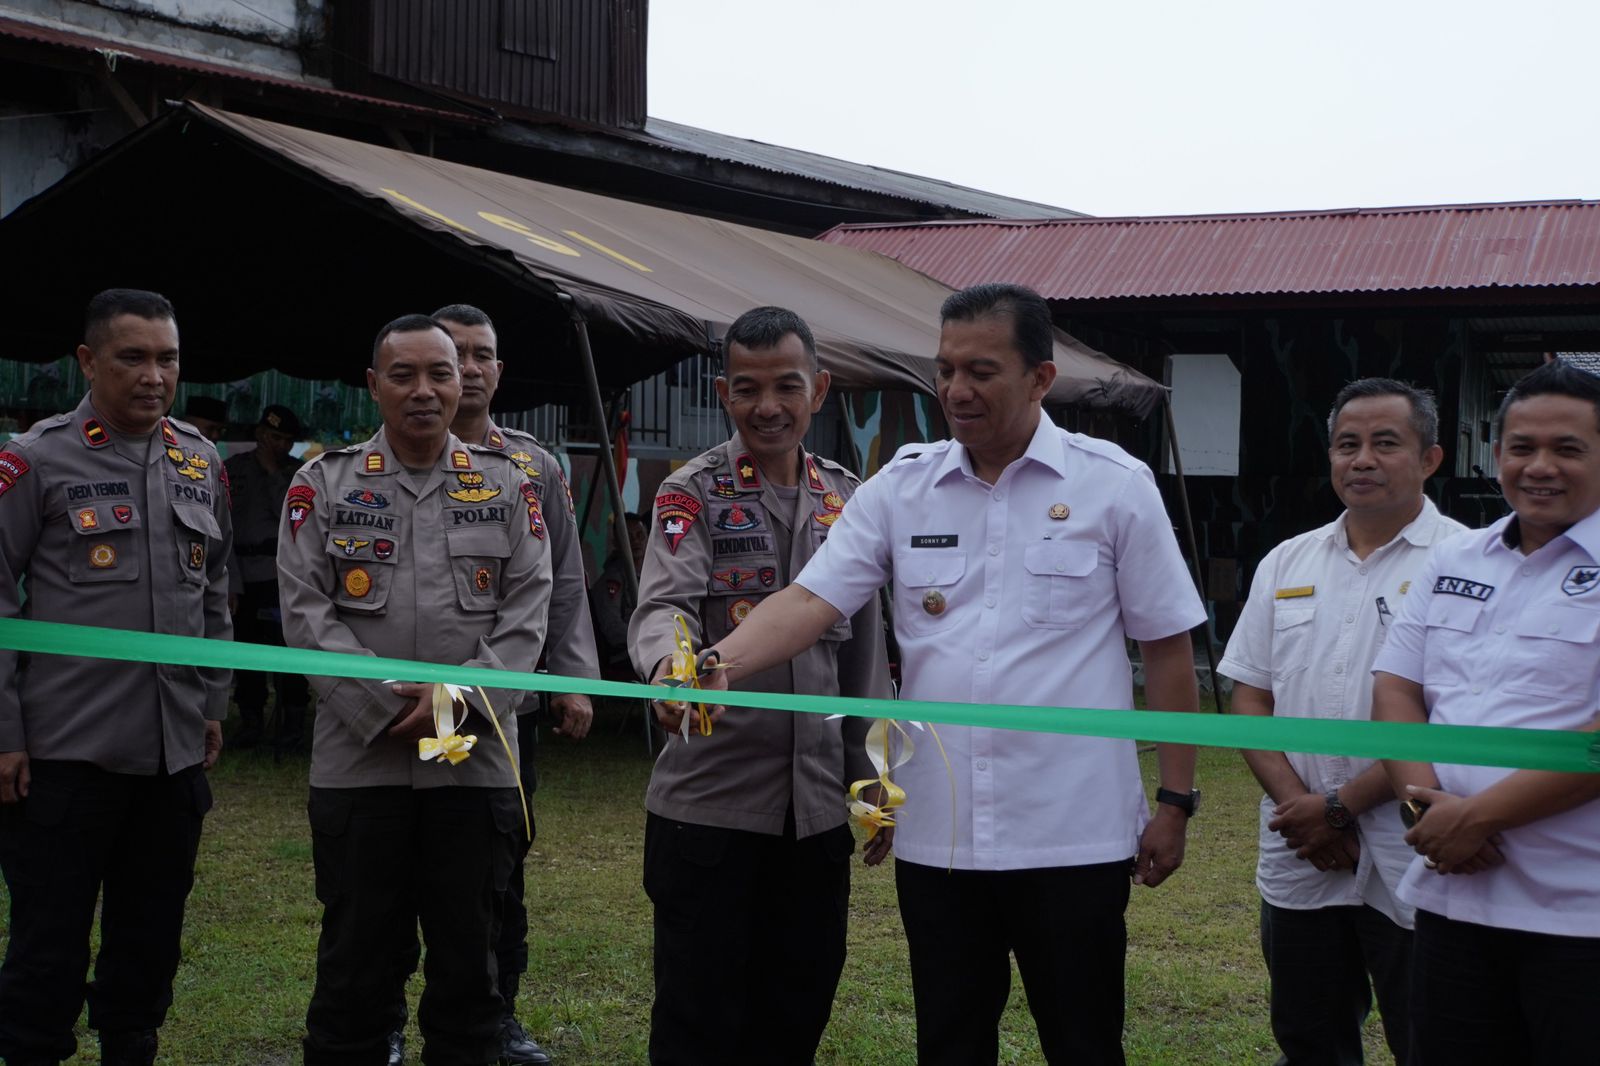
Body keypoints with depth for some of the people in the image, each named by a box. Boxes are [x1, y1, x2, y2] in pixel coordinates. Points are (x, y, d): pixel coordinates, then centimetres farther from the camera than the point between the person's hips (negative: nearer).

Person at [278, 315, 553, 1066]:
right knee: (355, 957, 7)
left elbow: (527, 611, 0)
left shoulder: (508, 485, 6)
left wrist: (460, 700, -13)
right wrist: (385, 703, -13)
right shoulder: (323, 483, 4)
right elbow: (306, 611, -3)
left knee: (468, 955, 10)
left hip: (476, 760, 1)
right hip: (358, 759, -1)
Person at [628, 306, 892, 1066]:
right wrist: (669, 665, -44)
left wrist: (874, 778, 13)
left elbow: (866, 651, 15)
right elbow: (664, 604, -21)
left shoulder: (848, 502, 11)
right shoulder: (692, 494, -4)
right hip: (709, 797, -4)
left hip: (817, 803, 4)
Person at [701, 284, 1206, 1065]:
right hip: (937, 832, 3)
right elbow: (810, 600, -4)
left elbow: (1166, 646, 1)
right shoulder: (899, 487, 5)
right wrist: (720, 665, -23)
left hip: (1072, 833, -3)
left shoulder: (1114, 485, -2)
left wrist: (1174, 800, -2)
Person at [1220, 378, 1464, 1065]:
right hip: (1297, 862, 5)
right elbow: (1249, 696, 9)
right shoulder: (1286, 564, 12)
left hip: (1410, 869, -5)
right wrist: (1298, 805, -6)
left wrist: (1341, 806, -13)